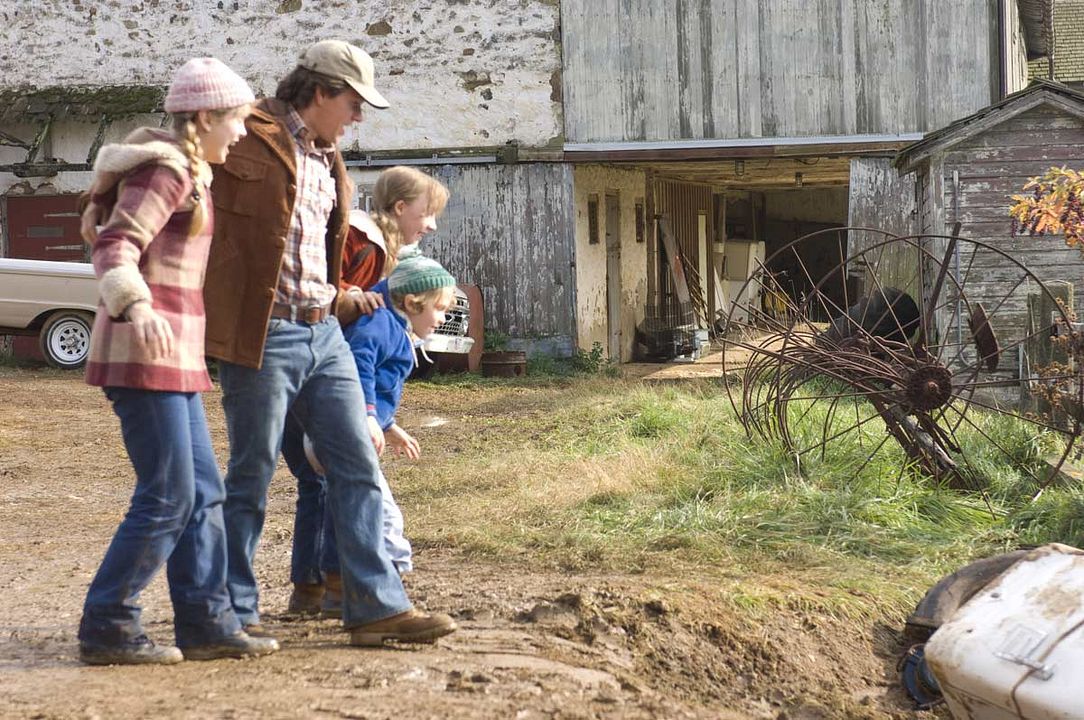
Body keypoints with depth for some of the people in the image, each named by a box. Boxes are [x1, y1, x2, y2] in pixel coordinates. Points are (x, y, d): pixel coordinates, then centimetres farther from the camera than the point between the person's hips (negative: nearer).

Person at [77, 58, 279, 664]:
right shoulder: (165, 170, -11)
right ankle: (107, 627, -1)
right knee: (168, 498, -8)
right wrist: (137, 308, -40)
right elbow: (114, 245, -22)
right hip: (146, 350, -10)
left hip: (172, 355, 10)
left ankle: (206, 622, 14)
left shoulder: (191, 173, 18)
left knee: (203, 493, 10)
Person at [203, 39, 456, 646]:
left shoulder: (329, 161, 17)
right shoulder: (250, 141, -9)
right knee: (252, 477, 1)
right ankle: (235, 613, 12)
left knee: (359, 466, 4)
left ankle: (377, 605, 8)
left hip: (323, 332, 8)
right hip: (263, 336, -8)